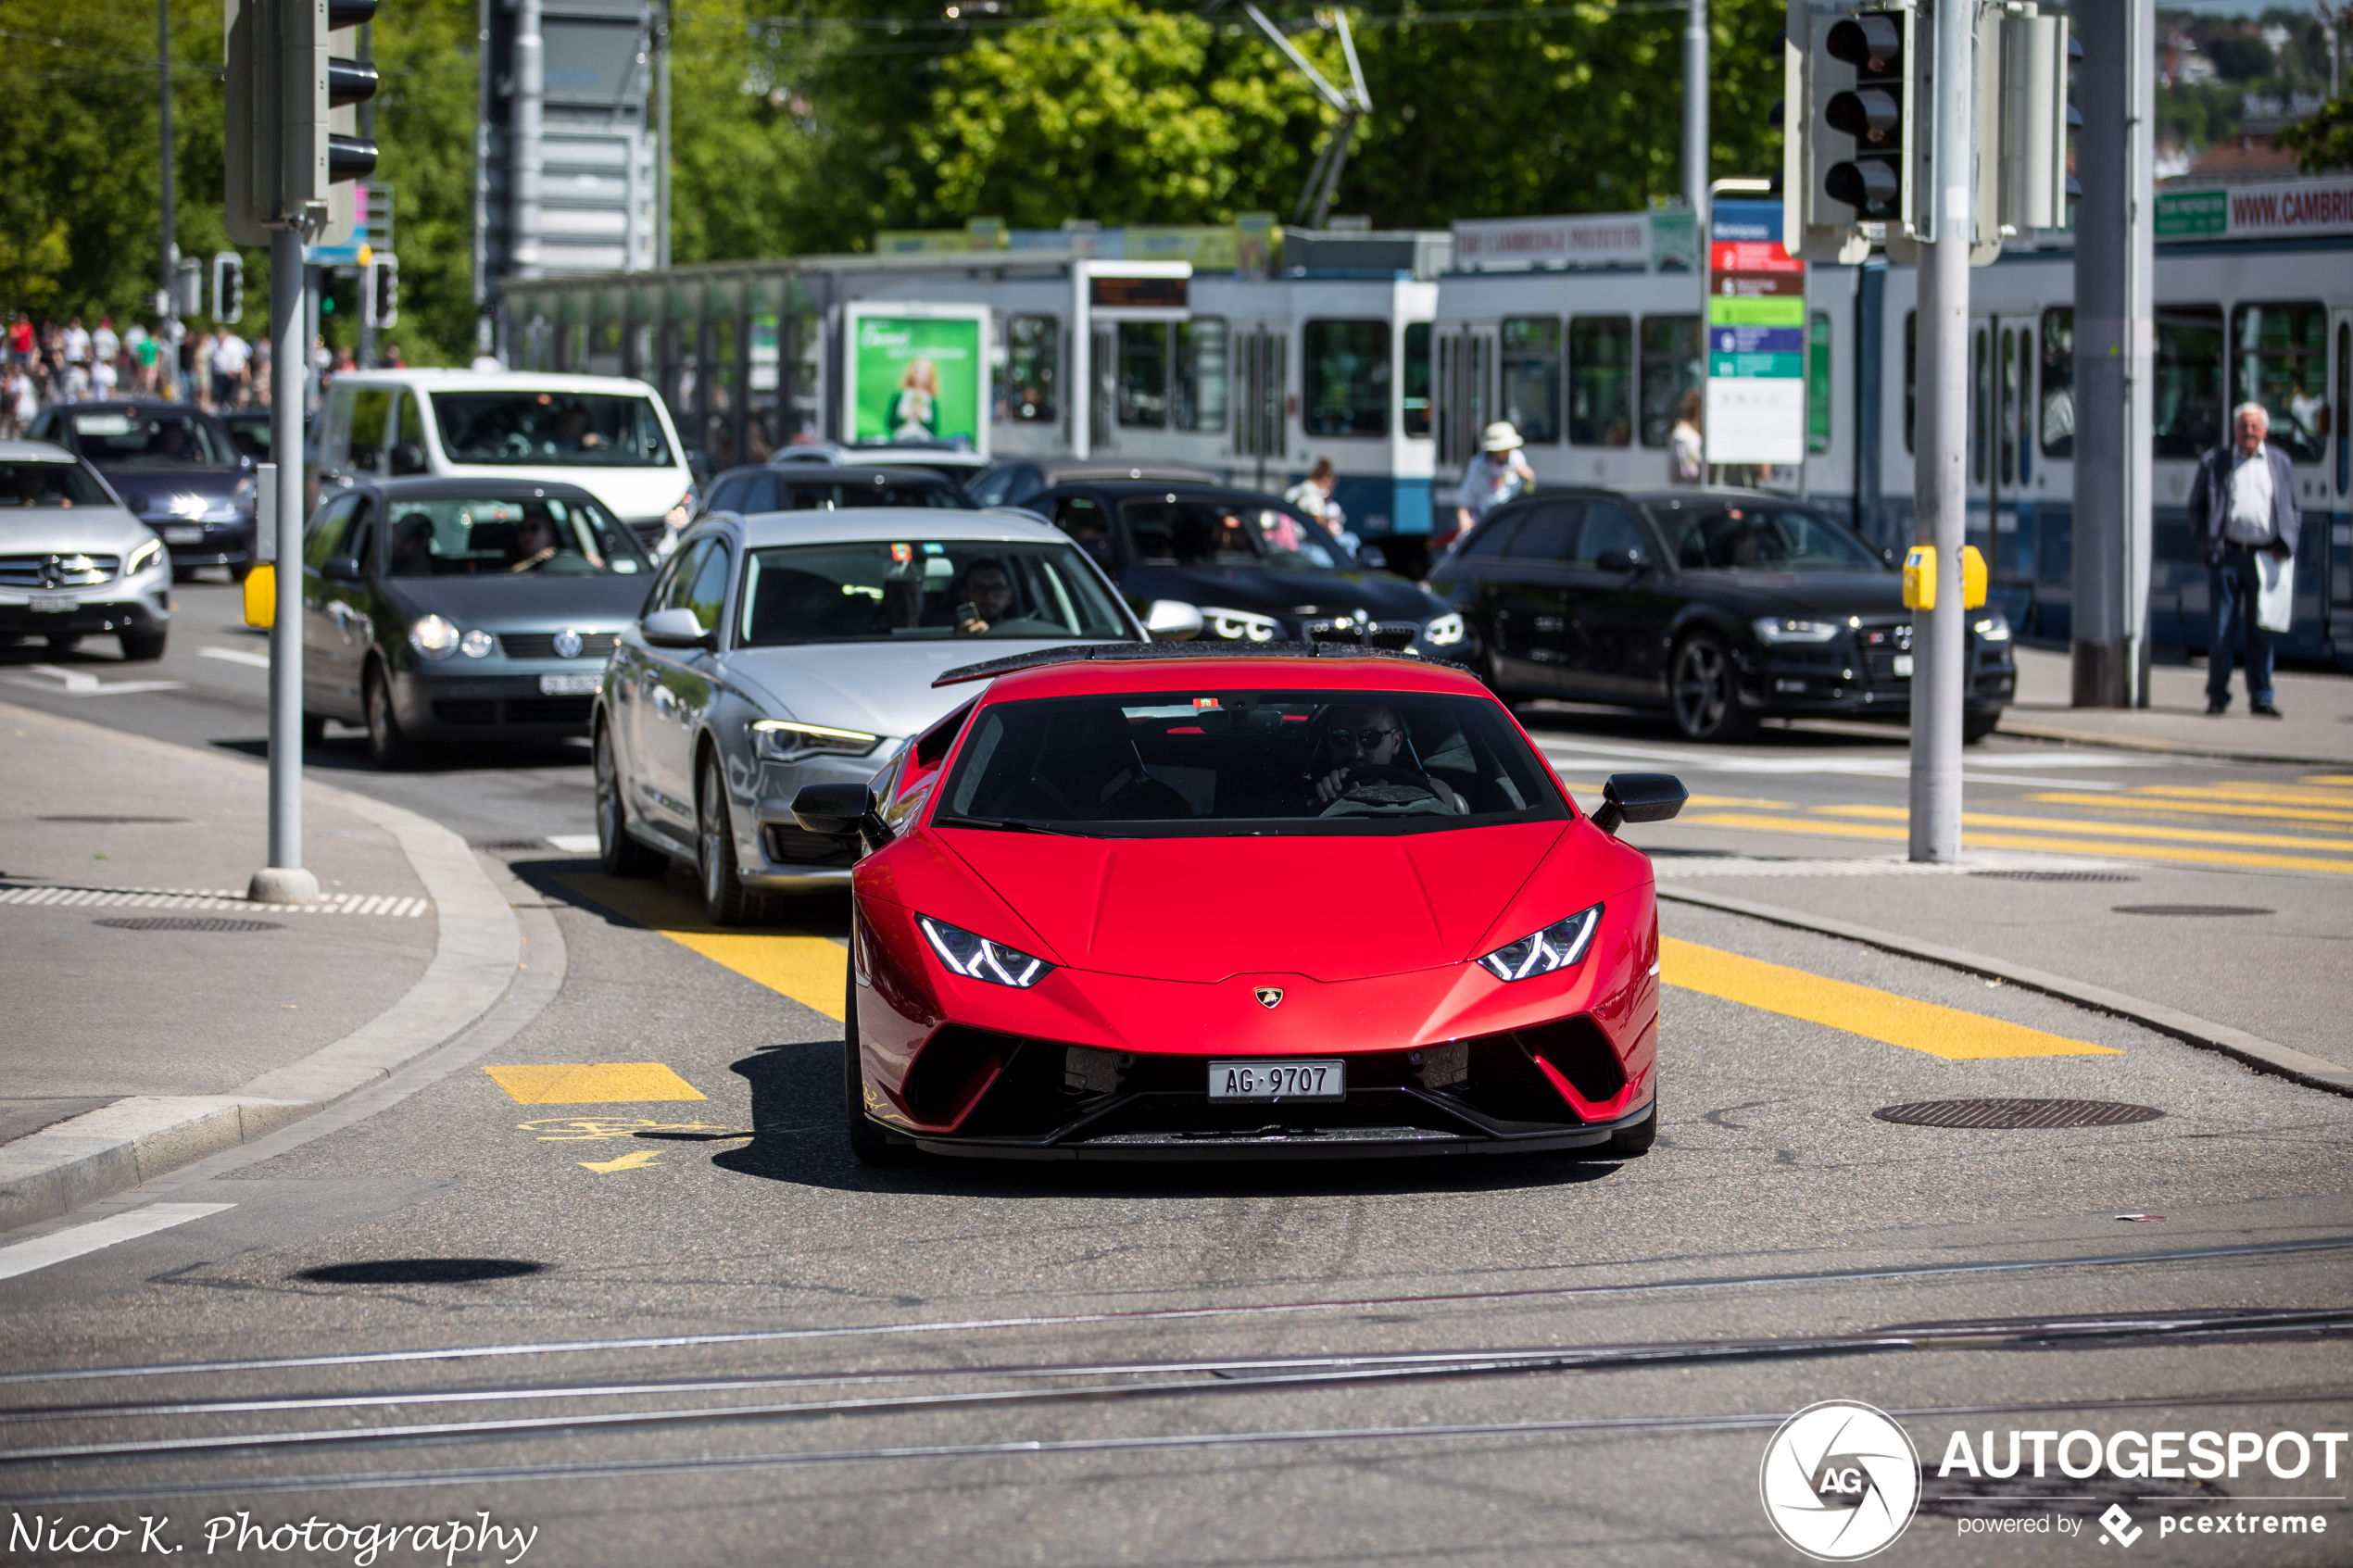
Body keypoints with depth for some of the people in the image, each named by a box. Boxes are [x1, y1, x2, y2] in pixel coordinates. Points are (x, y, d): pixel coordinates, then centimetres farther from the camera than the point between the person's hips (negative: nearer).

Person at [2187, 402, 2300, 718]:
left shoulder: (2279, 463, 13)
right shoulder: (2215, 462, 9)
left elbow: (2292, 509, 15)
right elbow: (2197, 506, 9)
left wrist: (2286, 545, 1)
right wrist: (2209, 541, -4)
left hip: (2265, 558, 1)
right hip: (2227, 556, -1)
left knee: (2261, 631, 4)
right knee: (2221, 629, 0)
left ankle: (2261, 697, 10)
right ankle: (2218, 695, 7)